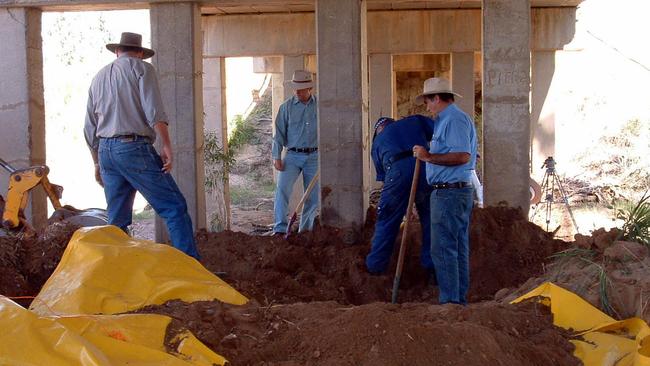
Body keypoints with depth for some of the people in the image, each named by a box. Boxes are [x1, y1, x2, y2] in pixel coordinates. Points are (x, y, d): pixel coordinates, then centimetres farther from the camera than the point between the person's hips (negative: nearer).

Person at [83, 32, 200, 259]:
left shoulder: (98, 77, 22)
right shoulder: (141, 69, 3)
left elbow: (90, 129, 23)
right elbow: (154, 111, -12)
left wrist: (98, 163, 30)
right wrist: (166, 146, -14)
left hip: (105, 151, 7)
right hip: (134, 147, -7)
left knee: (117, 220, 12)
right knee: (174, 207, -7)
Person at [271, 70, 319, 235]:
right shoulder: (287, 107, 2)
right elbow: (279, 133, 1)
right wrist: (277, 157, -7)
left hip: (314, 156, 1)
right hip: (292, 155, -1)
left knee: (313, 196, 4)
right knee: (282, 188, -18)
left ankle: (305, 230, 16)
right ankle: (280, 229, -18)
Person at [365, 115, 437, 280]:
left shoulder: (377, 142, 30)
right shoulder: (414, 121, 29)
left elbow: (382, 176, 27)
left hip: (398, 171, 0)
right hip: (426, 167, 1)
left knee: (386, 221, 12)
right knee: (430, 219, 13)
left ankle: (375, 266, 19)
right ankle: (433, 267, 17)